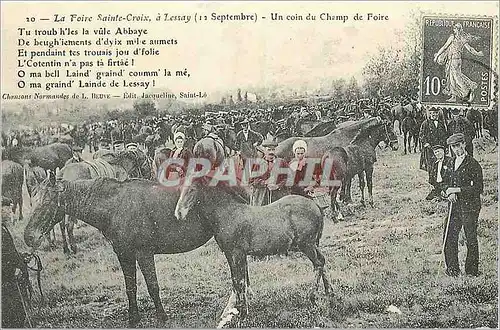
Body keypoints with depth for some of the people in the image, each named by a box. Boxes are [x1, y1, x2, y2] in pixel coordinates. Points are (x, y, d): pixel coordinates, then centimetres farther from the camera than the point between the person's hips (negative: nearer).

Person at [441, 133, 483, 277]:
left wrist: (457, 190, -17)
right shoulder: (450, 163, 13)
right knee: (449, 237, 4)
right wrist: (449, 193, -4)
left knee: (471, 240, 1)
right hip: (454, 206, 6)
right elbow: (445, 183, 19)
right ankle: (452, 269, 15)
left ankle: (472, 270, 12)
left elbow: (478, 188, -13)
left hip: (469, 207, -6)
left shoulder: (473, 164, -8)